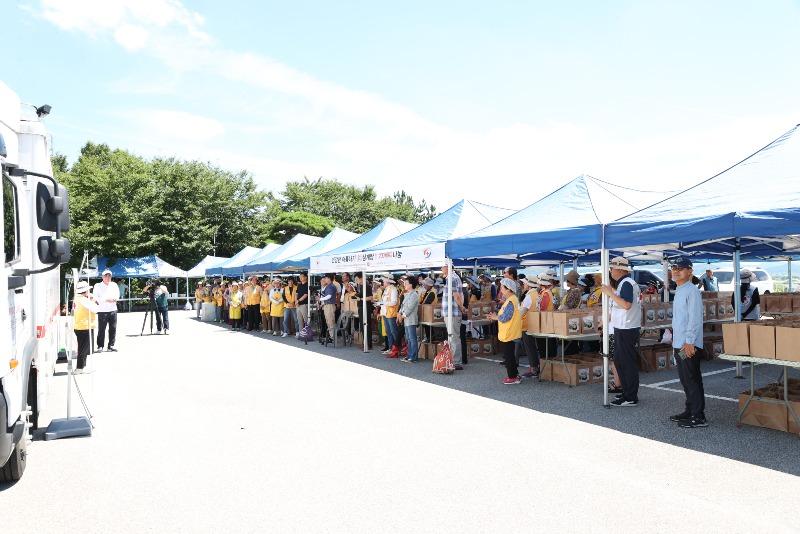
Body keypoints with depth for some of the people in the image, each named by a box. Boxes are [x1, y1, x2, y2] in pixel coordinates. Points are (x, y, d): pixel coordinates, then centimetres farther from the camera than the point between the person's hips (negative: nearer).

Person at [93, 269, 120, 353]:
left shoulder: (114, 285, 15)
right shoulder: (98, 286, 4)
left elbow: (117, 295, 12)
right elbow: (96, 298, -3)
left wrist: (114, 299, -9)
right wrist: (106, 300, -17)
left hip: (113, 310, 4)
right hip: (102, 310, -3)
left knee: (113, 328, 4)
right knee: (101, 329, -5)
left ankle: (111, 345, 12)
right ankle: (100, 346, 2)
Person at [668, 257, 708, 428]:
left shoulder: (692, 291, -13)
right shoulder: (679, 291, 17)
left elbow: (695, 319, -20)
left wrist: (689, 342, -22)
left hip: (689, 345, -10)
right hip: (679, 344, 10)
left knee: (692, 381, -5)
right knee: (685, 380, 16)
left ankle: (698, 417, 2)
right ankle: (689, 411, 26)